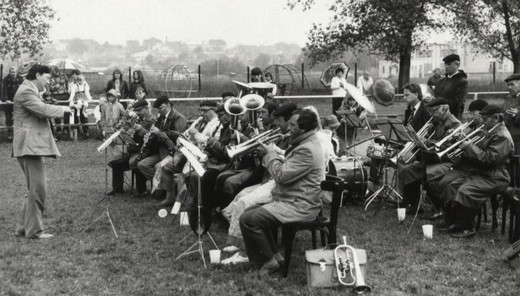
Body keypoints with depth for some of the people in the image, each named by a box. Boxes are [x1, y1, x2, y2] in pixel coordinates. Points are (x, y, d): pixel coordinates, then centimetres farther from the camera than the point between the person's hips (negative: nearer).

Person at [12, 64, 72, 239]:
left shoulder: (30, 91, 23)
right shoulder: (26, 91, -12)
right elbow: (43, 110, -25)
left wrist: (59, 112, 11)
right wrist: (62, 109, -11)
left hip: (33, 145, 11)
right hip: (30, 146, -11)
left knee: (34, 189, 15)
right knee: (37, 189, -9)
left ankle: (23, 228, 20)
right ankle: (34, 230, -4)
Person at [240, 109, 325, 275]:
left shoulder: (307, 150, -23)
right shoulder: (304, 143, 12)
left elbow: (281, 175, -25)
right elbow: (286, 168, 16)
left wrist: (270, 154, -10)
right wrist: (270, 154, 1)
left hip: (299, 207, -11)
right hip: (293, 199, 11)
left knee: (248, 219, -15)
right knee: (256, 213, 22)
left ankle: (269, 261, -1)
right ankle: (275, 255, 21)